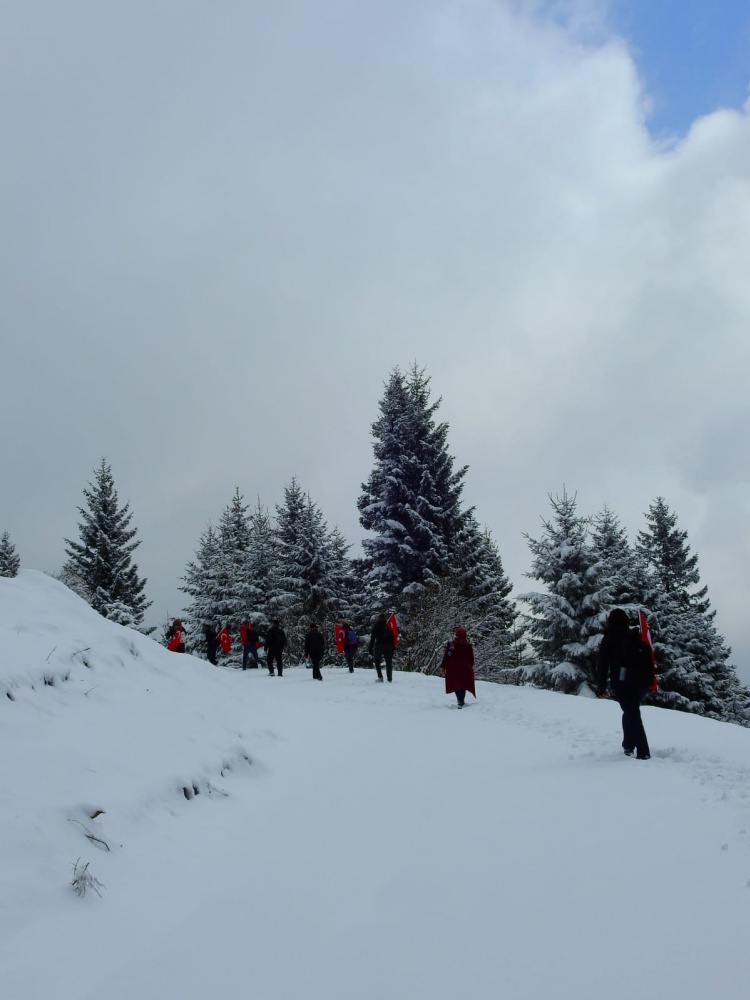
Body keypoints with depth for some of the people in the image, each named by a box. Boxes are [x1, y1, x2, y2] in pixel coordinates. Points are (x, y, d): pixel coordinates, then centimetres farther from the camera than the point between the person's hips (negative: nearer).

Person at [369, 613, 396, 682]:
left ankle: (380, 677, -1)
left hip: (379, 646, -2)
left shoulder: (376, 626, 2)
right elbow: (393, 636, 5)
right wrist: (393, 647, 7)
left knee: (377, 661, 13)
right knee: (389, 663, 6)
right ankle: (389, 679, 1)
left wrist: (370, 650, -2)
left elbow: (372, 638, -3)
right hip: (389, 646, 2)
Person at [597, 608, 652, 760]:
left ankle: (643, 752, -13)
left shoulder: (608, 639, 3)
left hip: (622, 682, -4)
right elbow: (649, 659, 10)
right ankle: (629, 745, 24)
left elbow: (603, 664, 1)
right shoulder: (637, 636, 12)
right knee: (632, 712, 23)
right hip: (641, 681, 4)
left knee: (631, 714, -3)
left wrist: (601, 687, 5)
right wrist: (649, 680, 15)